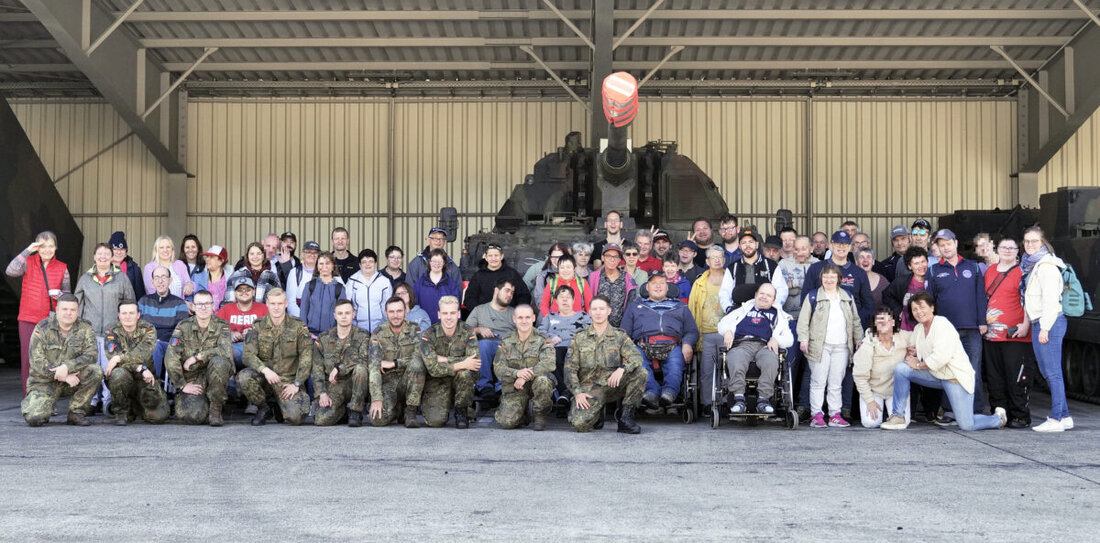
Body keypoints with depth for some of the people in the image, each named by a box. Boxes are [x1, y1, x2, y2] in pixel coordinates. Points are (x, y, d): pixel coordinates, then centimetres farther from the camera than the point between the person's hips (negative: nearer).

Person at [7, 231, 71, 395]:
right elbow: (11, 271, -16)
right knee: (29, 359, -4)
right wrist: (27, 251, -17)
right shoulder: (28, 263, 4)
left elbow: (68, 293, 18)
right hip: (29, 319, -1)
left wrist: (61, 296, -5)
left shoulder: (62, 268, 9)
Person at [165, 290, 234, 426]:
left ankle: (216, 409, -16)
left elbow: (226, 351, -20)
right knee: (191, 415, -26)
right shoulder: (183, 327, 0)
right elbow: (171, 359, -7)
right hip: (191, 379, 0)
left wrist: (196, 357, -18)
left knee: (219, 362, -34)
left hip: (215, 378, 0)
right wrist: (182, 385, -11)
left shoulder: (222, 326, -1)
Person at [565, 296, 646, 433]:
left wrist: (622, 368, -29)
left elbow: (636, 357, -7)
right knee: (579, 423, -27)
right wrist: (577, 392, -11)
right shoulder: (579, 338, 10)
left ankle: (626, 418, -15)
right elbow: (570, 369, 5)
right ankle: (597, 416, 11)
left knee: (640, 372, -26)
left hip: (613, 385, 1)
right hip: (589, 388, -1)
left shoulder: (620, 336, 9)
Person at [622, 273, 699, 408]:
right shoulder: (635, 305, 33)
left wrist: (687, 344, -2)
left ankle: (669, 391, -57)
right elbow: (624, 331, 22)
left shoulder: (680, 306, 33)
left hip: (672, 346, 0)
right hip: (643, 346, 0)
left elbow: (692, 331, 22)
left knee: (675, 362, -36)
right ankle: (651, 390, -54)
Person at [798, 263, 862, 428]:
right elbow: (804, 320, -1)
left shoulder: (847, 297, 15)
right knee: (818, 382, -4)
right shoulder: (813, 296, 3)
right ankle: (816, 415, -2)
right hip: (820, 346, -3)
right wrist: (803, 339, -12)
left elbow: (855, 321, 19)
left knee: (836, 383, 6)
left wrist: (860, 341, 14)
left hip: (842, 347, 3)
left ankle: (835, 415, 9)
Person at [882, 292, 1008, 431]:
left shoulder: (942, 324, -16)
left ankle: (998, 418, 20)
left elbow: (941, 357, -26)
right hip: (935, 375, 7)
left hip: (956, 377, -7)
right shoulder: (918, 328, 9)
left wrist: (918, 365, -15)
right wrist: (910, 353, -6)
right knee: (900, 369, -12)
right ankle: (898, 416, -5)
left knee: (966, 426, -13)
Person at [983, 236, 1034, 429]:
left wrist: (1025, 325, -16)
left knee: (1016, 378, -5)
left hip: (1016, 336, -6)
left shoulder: (1022, 272, -2)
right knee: (995, 379, 9)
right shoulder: (990, 271, 16)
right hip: (991, 334, 6)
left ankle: (1020, 416, 3)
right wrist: (982, 322, 19)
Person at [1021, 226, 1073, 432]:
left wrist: (1045, 328, -19)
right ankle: (1065, 416, 17)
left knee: (1052, 371, -8)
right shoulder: (1031, 265, 19)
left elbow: (1050, 299, -17)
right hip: (1039, 323, 10)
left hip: (1050, 322, -10)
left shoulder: (1046, 266, -10)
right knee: (1047, 371, 12)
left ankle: (1057, 419, -6)